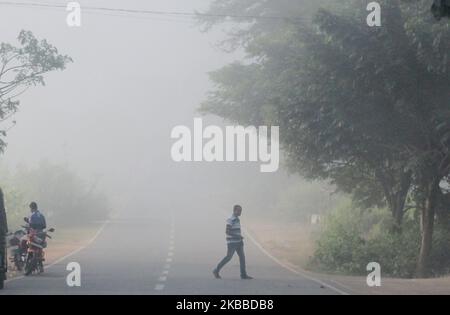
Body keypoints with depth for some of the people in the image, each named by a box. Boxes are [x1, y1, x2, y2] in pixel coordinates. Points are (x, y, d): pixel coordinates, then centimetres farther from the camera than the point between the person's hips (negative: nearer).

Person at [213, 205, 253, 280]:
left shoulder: (237, 219, 13)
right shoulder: (230, 220, -15)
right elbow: (227, 232, -21)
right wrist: (238, 236, -21)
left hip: (238, 242, 8)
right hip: (232, 242, -8)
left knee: (242, 257, 0)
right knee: (228, 257, -3)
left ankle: (243, 275, -1)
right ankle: (216, 271, 10)